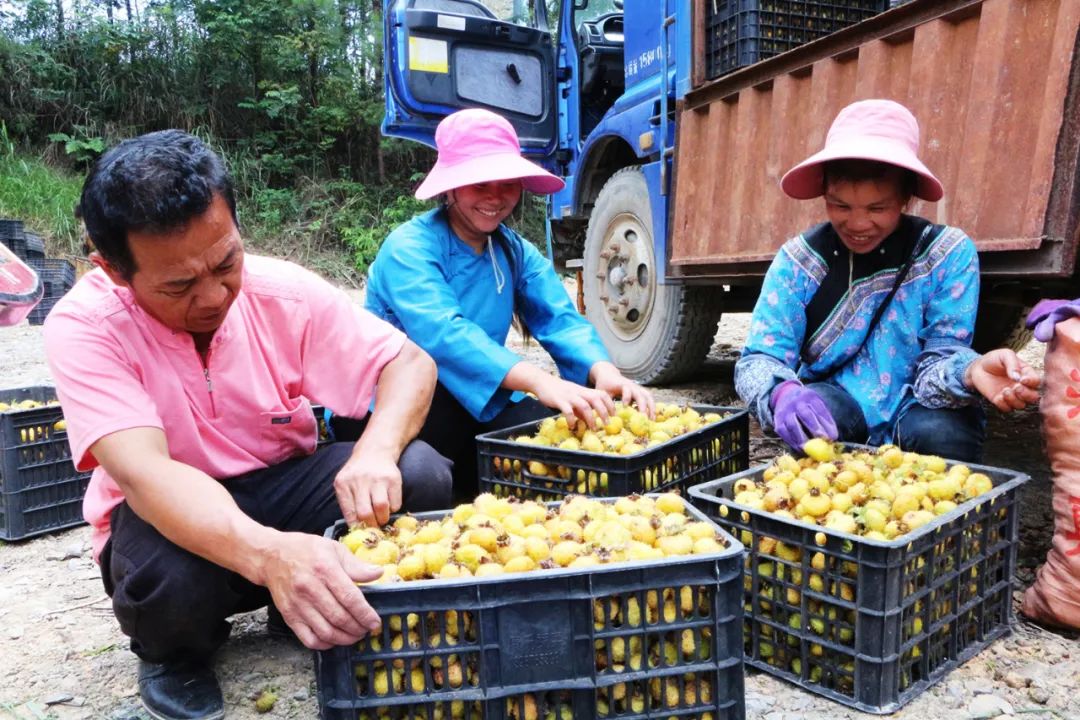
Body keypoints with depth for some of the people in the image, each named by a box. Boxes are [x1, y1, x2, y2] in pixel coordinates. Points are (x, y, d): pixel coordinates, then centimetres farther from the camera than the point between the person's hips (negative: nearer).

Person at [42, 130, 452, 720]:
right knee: (167, 572, -37)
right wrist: (267, 555, -55)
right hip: (170, 518, -2)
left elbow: (410, 363, -12)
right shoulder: (83, 327, -21)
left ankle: (311, 607, 5)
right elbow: (144, 474, -35)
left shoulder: (283, 291, -15)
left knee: (421, 475, -22)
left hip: (283, 486, 3)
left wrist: (375, 453, -35)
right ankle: (174, 655, 2)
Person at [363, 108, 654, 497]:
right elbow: (440, 332, -32)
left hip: (477, 410, 6)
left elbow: (560, 319, -8)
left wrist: (603, 372, -31)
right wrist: (539, 380, -47)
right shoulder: (410, 247, -14)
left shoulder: (517, 252, 7)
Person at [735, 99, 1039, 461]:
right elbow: (756, 360, -17)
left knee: (941, 431, -33)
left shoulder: (949, 253, -11)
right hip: (837, 407, 0)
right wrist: (782, 392, -42)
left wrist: (970, 371, -42)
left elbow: (941, 353, -15)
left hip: (914, 410, 1)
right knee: (806, 420, -34)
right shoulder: (798, 259, -10)